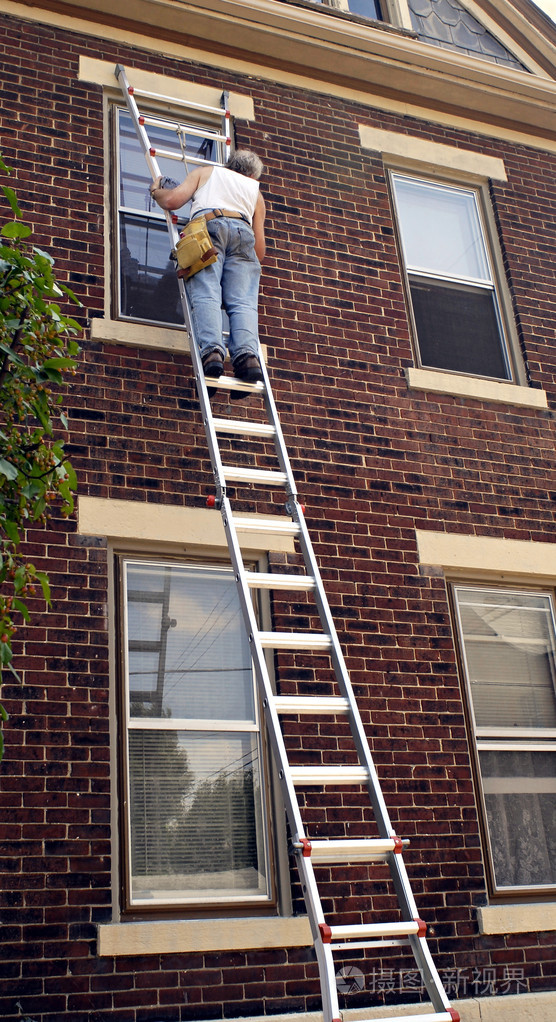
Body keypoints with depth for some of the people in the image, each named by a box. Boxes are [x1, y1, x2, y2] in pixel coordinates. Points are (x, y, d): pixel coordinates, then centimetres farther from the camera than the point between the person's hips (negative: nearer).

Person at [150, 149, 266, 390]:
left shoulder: (205, 172, 32)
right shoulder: (254, 190, 35)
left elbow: (171, 200, 15)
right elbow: (260, 249, 26)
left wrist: (155, 190, 37)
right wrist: (253, 261, 48)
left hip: (208, 226, -1)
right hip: (243, 231, 2)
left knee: (205, 294, -15)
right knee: (243, 301, -9)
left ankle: (212, 350, -37)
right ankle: (247, 355, -32)